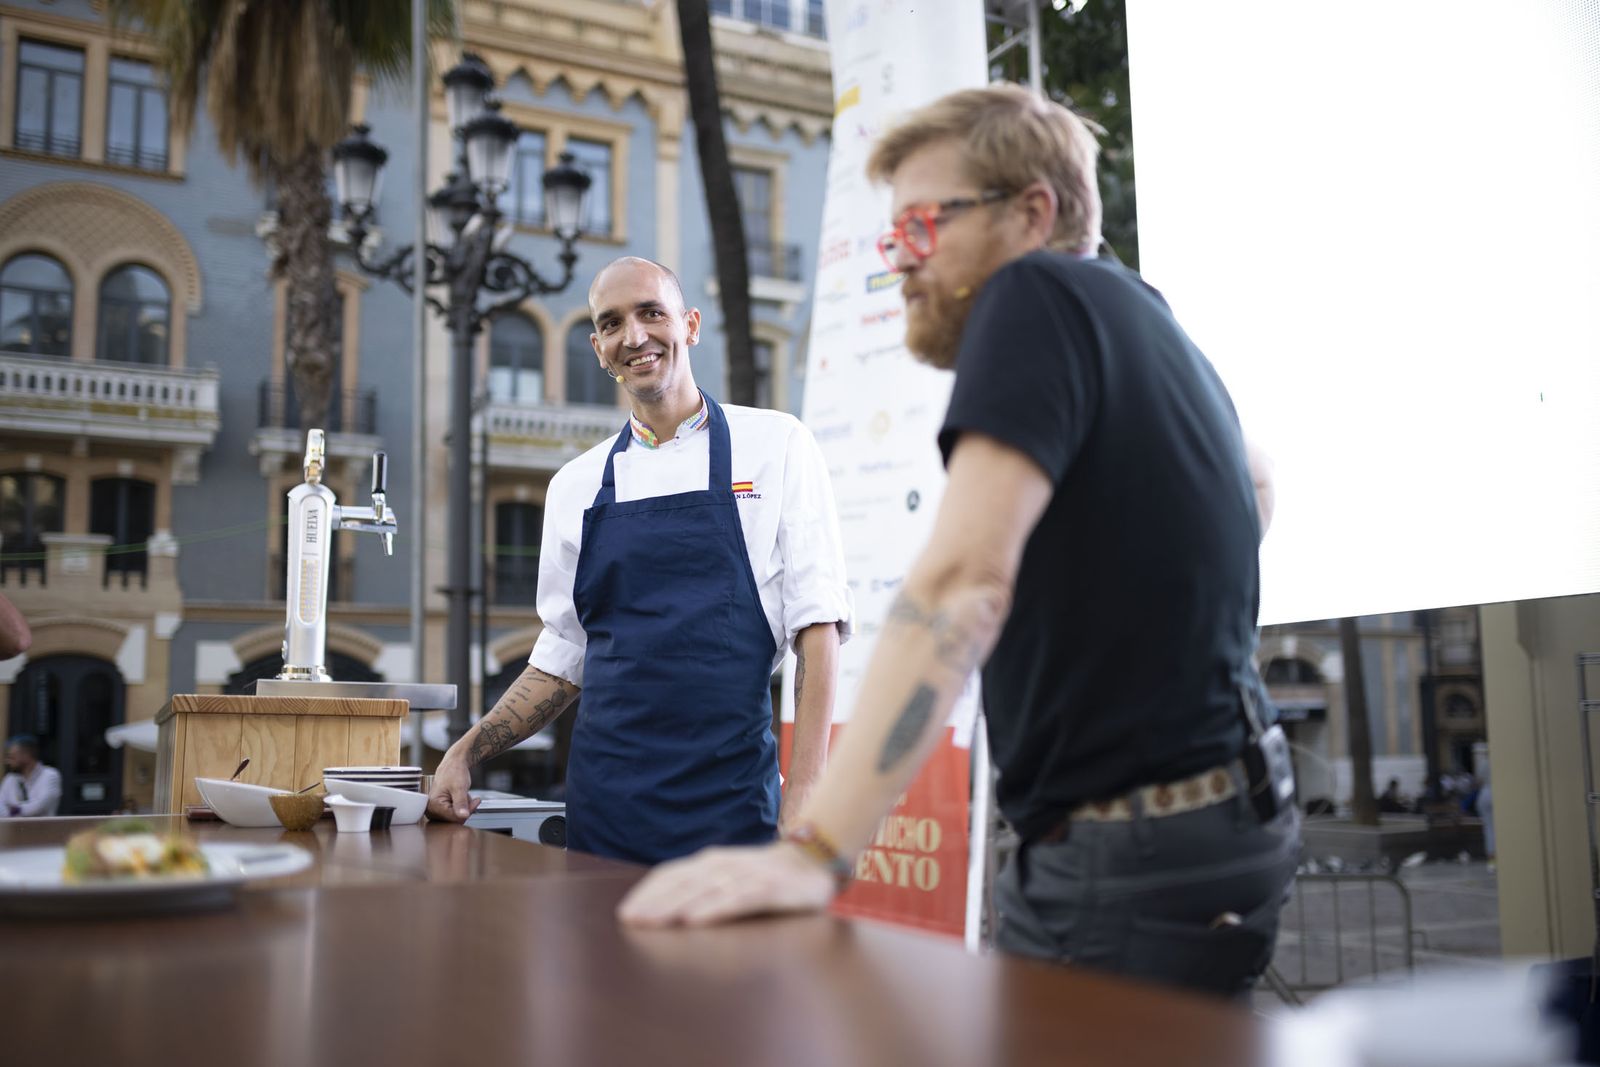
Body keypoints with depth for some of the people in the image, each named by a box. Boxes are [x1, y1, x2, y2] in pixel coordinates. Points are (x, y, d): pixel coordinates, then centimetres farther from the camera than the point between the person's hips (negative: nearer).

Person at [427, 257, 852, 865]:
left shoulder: (775, 445, 0)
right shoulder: (575, 485, 11)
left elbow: (817, 623, -4)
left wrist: (802, 800, -11)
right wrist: (466, 752, 5)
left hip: (727, 802, -3)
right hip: (605, 804, 3)